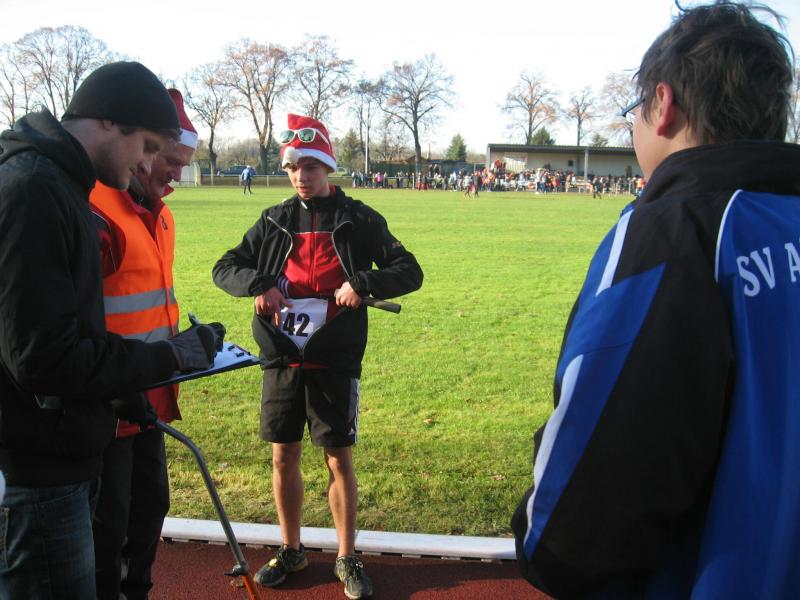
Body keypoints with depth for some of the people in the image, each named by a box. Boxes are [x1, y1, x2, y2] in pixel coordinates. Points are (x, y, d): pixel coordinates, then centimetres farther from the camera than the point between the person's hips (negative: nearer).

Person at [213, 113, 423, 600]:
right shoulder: (274, 221, 8)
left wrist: (363, 283, -22)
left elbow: (410, 272, -4)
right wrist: (258, 283, -13)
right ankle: (291, 550, 32)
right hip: (282, 361, 3)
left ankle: (347, 559, 22)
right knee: (284, 457, 12)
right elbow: (225, 268, 9)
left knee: (339, 460, 4)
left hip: (335, 363, -3)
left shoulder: (359, 221, -1)